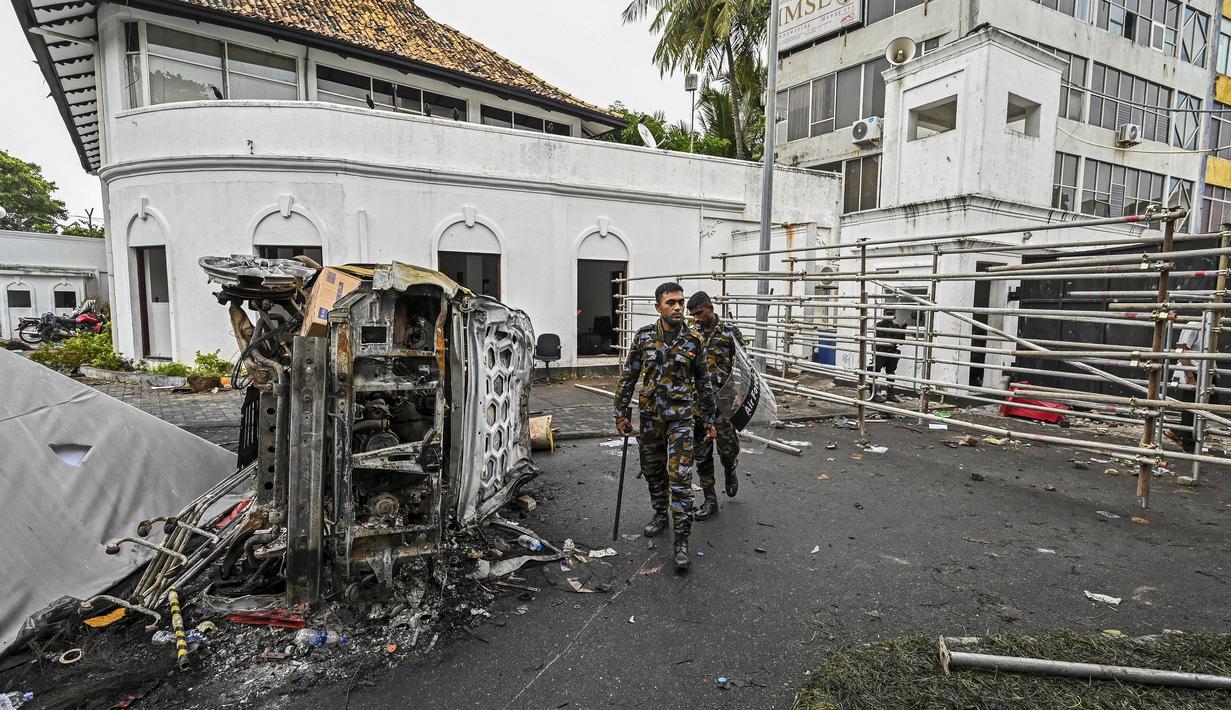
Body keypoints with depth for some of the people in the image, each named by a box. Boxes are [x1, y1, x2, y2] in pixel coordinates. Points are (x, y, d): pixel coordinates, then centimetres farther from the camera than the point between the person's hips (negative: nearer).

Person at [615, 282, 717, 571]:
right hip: (649, 416, 3)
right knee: (653, 471, 15)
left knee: (680, 477, -7)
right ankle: (660, 515, 39)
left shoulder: (693, 340, -3)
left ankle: (681, 541, 0)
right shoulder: (644, 336, -1)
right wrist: (622, 412, 1)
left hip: (680, 417, -2)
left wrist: (709, 418, 8)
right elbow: (628, 377, 4)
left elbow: (703, 382, 5)